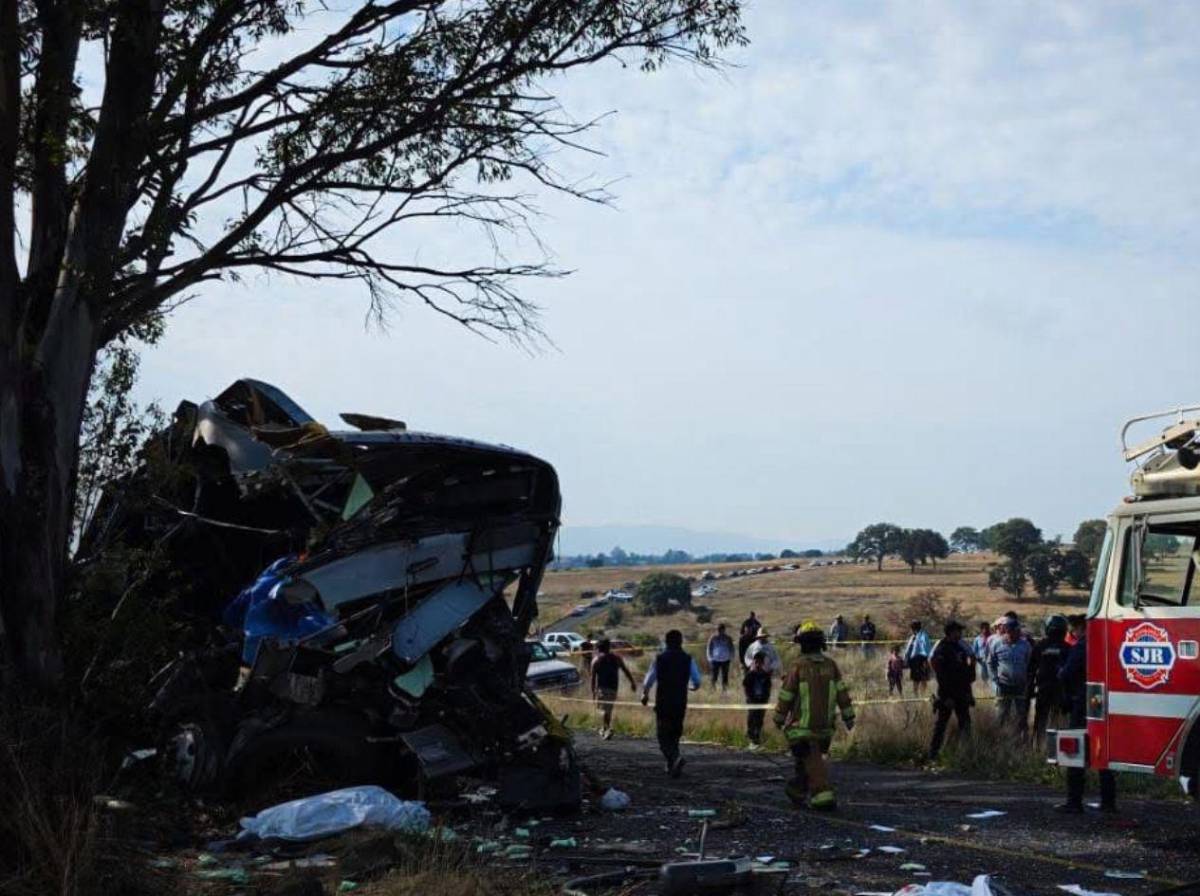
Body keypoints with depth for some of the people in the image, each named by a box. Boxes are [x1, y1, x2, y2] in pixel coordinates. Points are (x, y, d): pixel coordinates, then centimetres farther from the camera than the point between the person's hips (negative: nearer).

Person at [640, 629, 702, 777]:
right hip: (680, 704, 3)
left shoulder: (659, 659, -7)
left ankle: (676, 757, -23)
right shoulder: (688, 659, -2)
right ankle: (672, 765, 21)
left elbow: (648, 681, -6)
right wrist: (689, 687, 22)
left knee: (663, 735, 2)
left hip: (662, 703, -3)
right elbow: (696, 683, -1)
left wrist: (644, 695, 13)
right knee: (675, 734, 18)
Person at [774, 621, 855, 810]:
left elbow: (785, 697, -6)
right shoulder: (831, 665, 2)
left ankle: (824, 796, -12)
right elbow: (842, 693, 0)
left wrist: (779, 719, 6)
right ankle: (797, 791, 30)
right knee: (809, 759, 18)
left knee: (812, 761, -2)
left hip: (803, 726, -5)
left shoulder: (798, 666, -10)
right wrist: (848, 717, 5)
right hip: (825, 726, 5)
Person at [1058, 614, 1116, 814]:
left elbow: (1066, 675, -18)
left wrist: (1060, 672, 3)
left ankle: (1074, 801, -2)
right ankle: (1108, 801, 14)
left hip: (1082, 706, -7)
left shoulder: (1081, 647, -12)